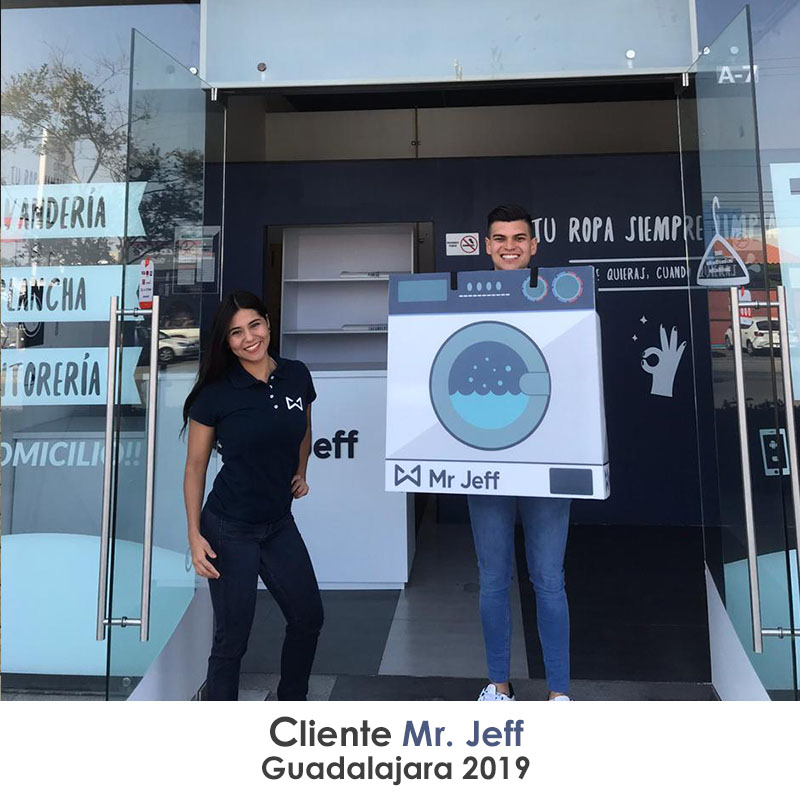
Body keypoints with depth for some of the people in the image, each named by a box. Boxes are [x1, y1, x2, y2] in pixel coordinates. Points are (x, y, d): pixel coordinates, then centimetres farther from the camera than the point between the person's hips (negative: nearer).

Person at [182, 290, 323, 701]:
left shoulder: (296, 375, -2)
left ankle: (291, 702, 43)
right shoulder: (216, 393, -13)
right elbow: (195, 466, -6)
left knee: (308, 618, 17)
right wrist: (194, 535, -10)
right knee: (232, 639, 6)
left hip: (280, 524, 5)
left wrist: (300, 474, 6)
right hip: (230, 530, -5)